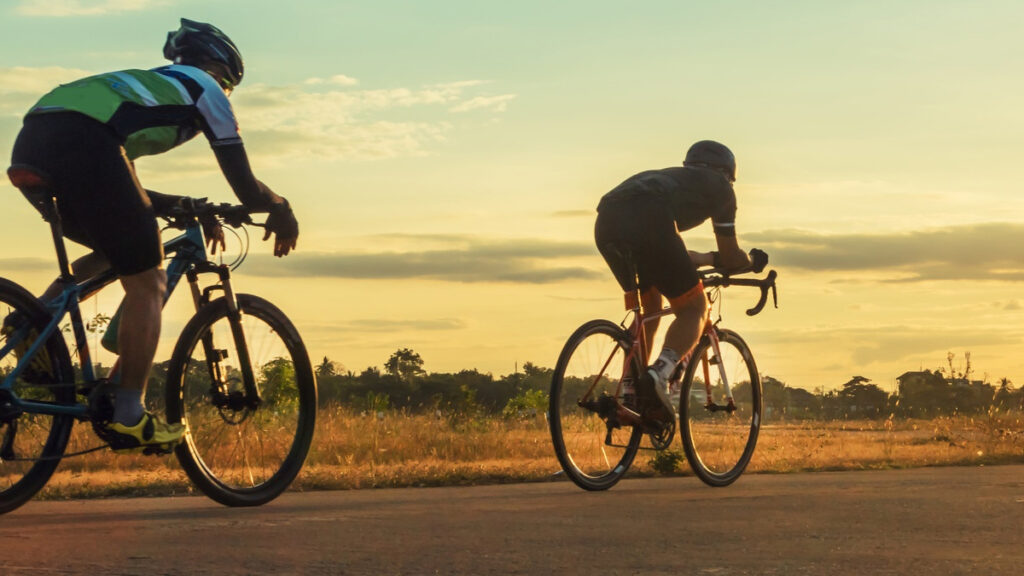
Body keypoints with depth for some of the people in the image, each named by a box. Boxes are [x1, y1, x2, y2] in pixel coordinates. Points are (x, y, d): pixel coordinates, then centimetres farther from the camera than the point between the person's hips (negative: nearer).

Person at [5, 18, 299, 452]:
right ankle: (129, 417, 0)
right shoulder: (205, 88, 21)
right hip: (83, 142, -8)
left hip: (30, 143, 8)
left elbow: (121, 192, 44)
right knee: (146, 284, 3)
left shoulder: (146, 83, 40)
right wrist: (281, 210, 38)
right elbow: (246, 189, 18)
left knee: (115, 252, 29)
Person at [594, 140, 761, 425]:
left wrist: (710, 259, 60)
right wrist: (751, 261, 50)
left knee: (649, 307, 27)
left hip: (606, 223, 7)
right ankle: (658, 376, -21)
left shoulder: (672, 177, 43)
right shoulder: (719, 185, 28)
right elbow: (731, 256, 29)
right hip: (647, 223, -7)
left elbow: (669, 253, 47)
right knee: (694, 308, 7)